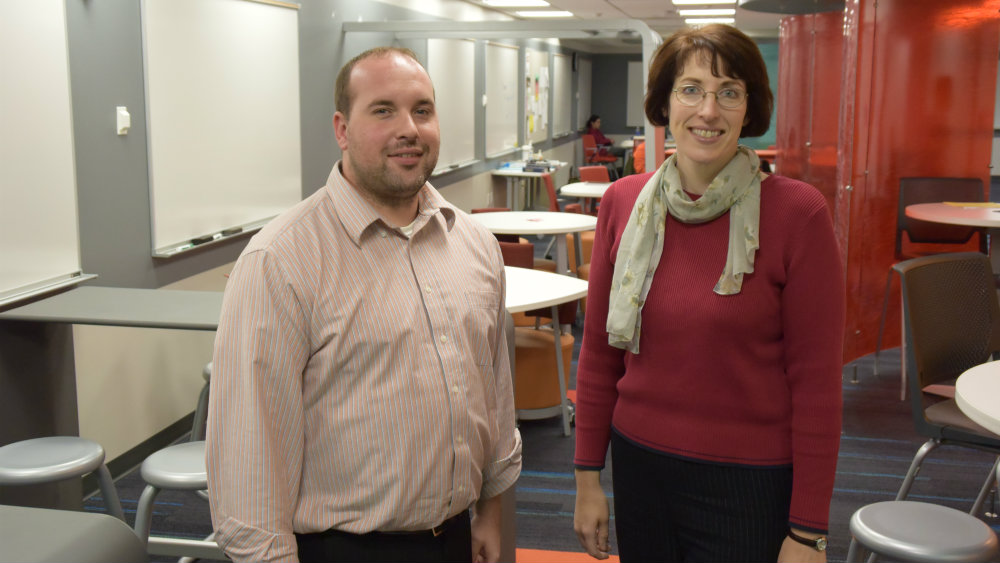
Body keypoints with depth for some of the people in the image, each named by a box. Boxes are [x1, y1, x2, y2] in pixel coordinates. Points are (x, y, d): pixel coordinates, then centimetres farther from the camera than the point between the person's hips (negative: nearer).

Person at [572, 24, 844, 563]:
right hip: (639, 466, 4)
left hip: (750, 483, -3)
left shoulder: (797, 213, -14)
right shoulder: (623, 203, -2)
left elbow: (816, 383, -11)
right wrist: (587, 477, 6)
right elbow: (599, 351, 5)